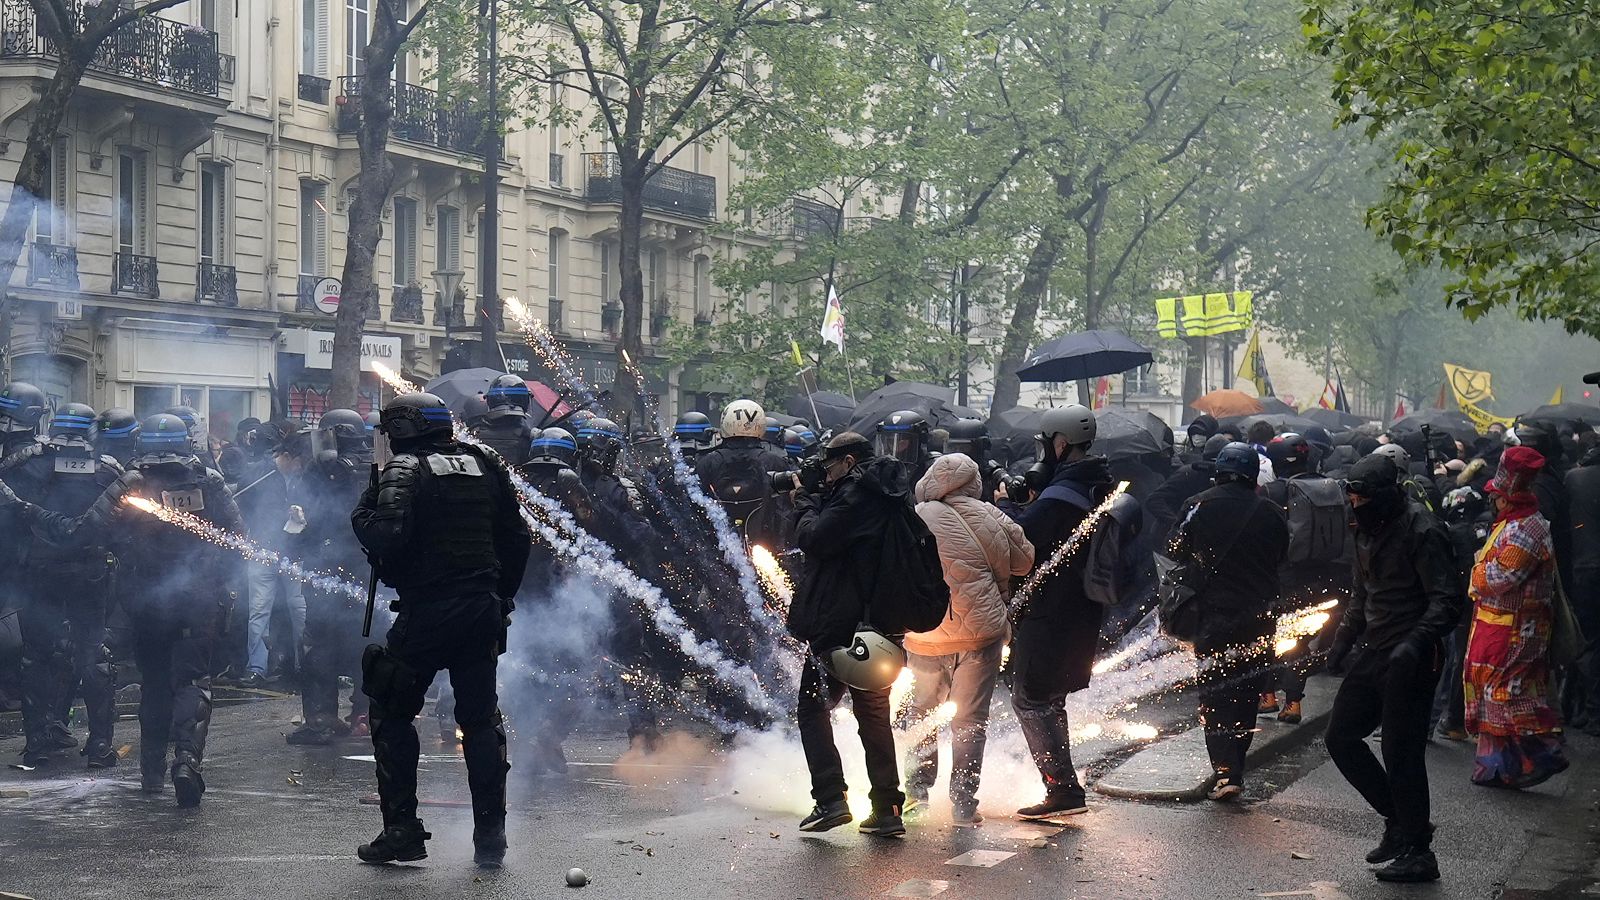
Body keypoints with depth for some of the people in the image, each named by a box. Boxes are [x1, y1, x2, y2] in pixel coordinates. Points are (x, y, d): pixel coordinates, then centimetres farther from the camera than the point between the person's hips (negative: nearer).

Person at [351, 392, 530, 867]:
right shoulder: (485, 465, 11)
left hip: (426, 612, -5)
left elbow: (386, 538, -21)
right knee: (481, 718, 12)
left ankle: (402, 828, 5)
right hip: (483, 611, 5)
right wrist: (501, 597, 21)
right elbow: (517, 538, 13)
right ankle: (490, 834, 11)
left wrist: (362, 513, -1)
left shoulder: (405, 470, -7)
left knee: (392, 713, 9)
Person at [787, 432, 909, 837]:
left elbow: (815, 539, -19)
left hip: (840, 624, -8)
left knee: (813, 709, 1)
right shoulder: (888, 495, 15)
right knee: (874, 714, 13)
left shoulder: (856, 494, -14)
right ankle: (887, 808, 11)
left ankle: (831, 800, -10)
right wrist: (818, 497, 10)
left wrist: (805, 502, -2)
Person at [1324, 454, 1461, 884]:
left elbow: (1446, 599, -21)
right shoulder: (1369, 530, 12)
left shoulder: (1421, 532, -15)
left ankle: (1417, 852, 2)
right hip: (1373, 654, 9)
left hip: (1409, 660, -9)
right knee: (1341, 737, 10)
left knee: (1401, 753, -7)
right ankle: (1398, 820, 21)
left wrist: (1417, 642, -34)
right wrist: (1342, 641, 17)